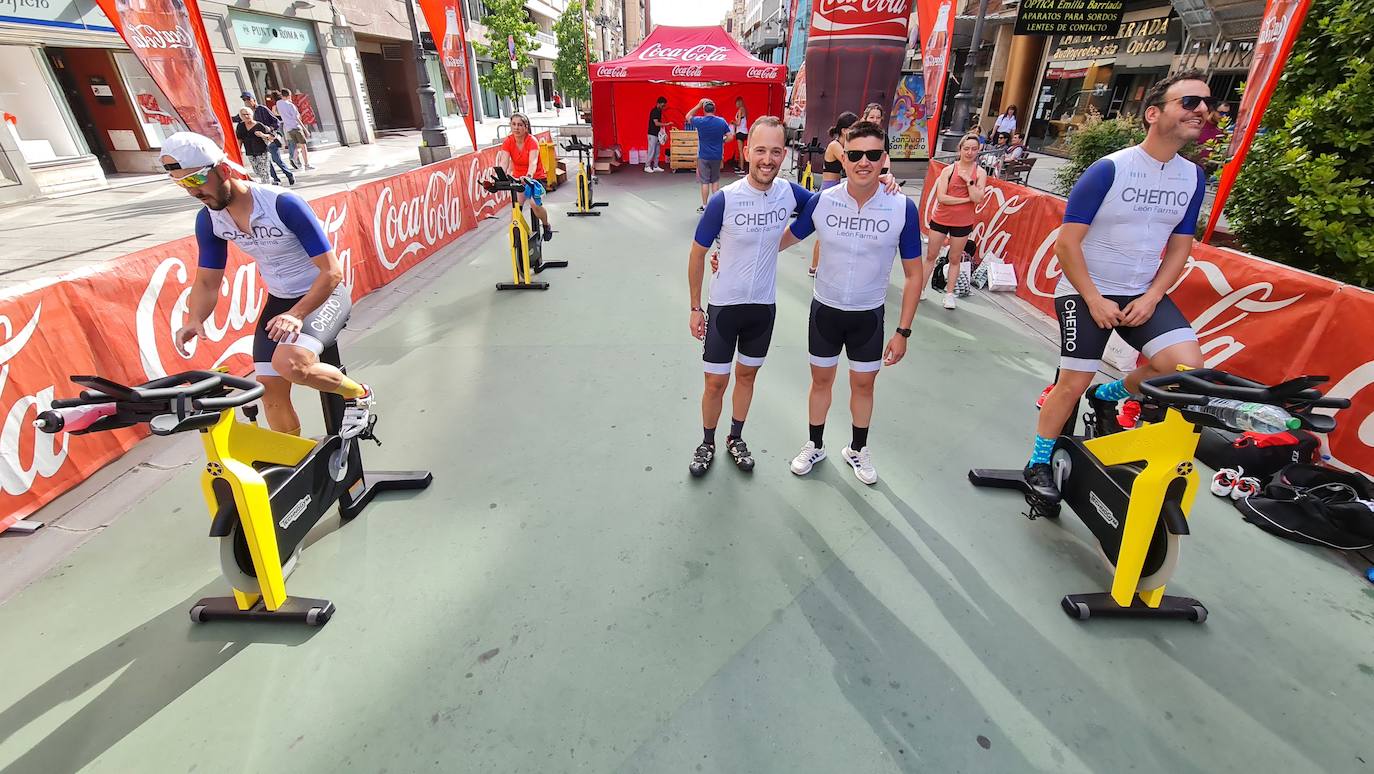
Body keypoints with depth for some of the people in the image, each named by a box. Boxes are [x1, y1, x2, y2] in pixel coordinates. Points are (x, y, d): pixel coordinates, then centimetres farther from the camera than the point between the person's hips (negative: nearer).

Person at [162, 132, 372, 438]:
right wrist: (194, 320, -16)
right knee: (271, 391, 1)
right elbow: (207, 281, 4)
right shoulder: (208, 219, -4)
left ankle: (358, 394, -4)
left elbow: (332, 270, -23)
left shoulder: (283, 204, -23)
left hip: (323, 294, -6)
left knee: (289, 363, -33)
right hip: (279, 301, 6)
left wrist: (296, 314, -33)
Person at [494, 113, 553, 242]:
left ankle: (546, 226, 7)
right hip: (517, 178, 3)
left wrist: (528, 177, -59)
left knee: (535, 204, -24)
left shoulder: (532, 141, -22)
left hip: (535, 178, -3)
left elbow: (533, 162, -38)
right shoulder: (508, 141, -12)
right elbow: (503, 162, -24)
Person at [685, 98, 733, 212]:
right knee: (715, 180, 15)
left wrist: (698, 105, 10)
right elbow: (729, 137, -1)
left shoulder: (700, 121, -10)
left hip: (703, 156, -2)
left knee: (705, 182, 4)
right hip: (717, 156, 2)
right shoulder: (722, 121, -5)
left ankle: (704, 206, 8)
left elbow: (688, 117, 9)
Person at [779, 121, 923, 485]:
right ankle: (815, 446, 35)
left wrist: (903, 332, -8)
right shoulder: (821, 201, -13)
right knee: (821, 379, 14)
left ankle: (857, 450, 37)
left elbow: (913, 275, -6)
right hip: (825, 308, 1)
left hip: (869, 314, 0)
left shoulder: (903, 208, -14)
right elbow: (785, 239, 4)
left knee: (863, 385, 13)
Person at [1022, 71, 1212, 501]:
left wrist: (1151, 297, -6)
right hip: (1086, 292, -5)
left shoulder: (1193, 177, 5)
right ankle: (1038, 464, 13)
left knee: (1188, 366, -16)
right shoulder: (1108, 170, -13)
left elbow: (1179, 248, 10)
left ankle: (1109, 395, 15)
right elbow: (1067, 243, -14)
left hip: (1143, 294, 5)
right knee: (1073, 382, -6)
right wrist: (1094, 300, -15)